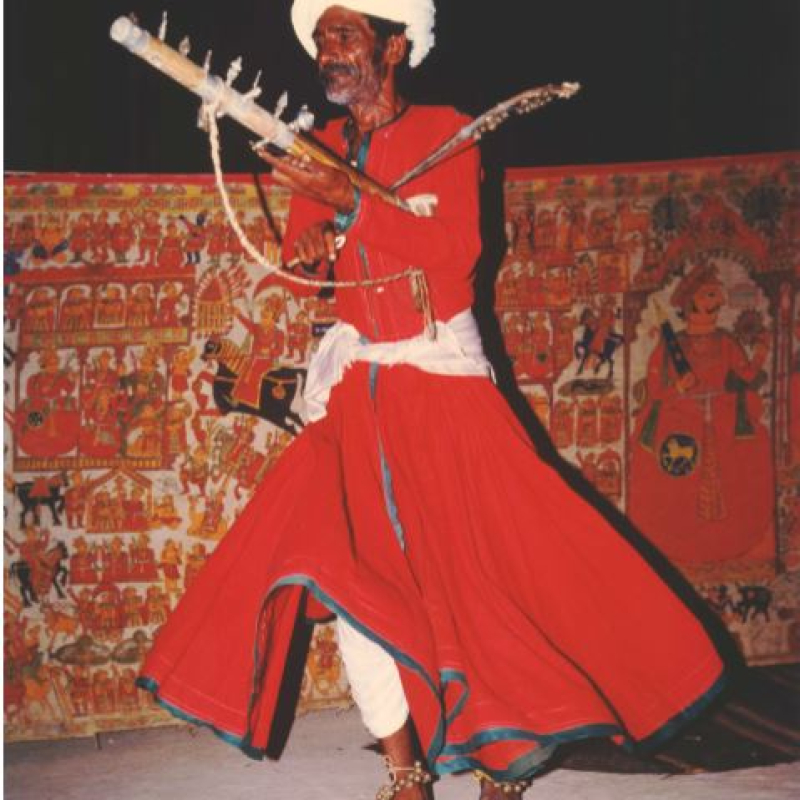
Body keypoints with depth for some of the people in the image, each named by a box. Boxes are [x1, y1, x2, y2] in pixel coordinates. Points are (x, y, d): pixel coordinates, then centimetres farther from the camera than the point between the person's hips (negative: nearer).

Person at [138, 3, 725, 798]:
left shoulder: (442, 132, -4)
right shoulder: (321, 147, 9)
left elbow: (457, 246, -17)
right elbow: (299, 254, 11)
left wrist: (350, 199, -24)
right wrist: (310, 250, -12)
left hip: (440, 373, -4)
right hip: (354, 380, 4)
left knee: (482, 556, -8)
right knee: (344, 559, -9)